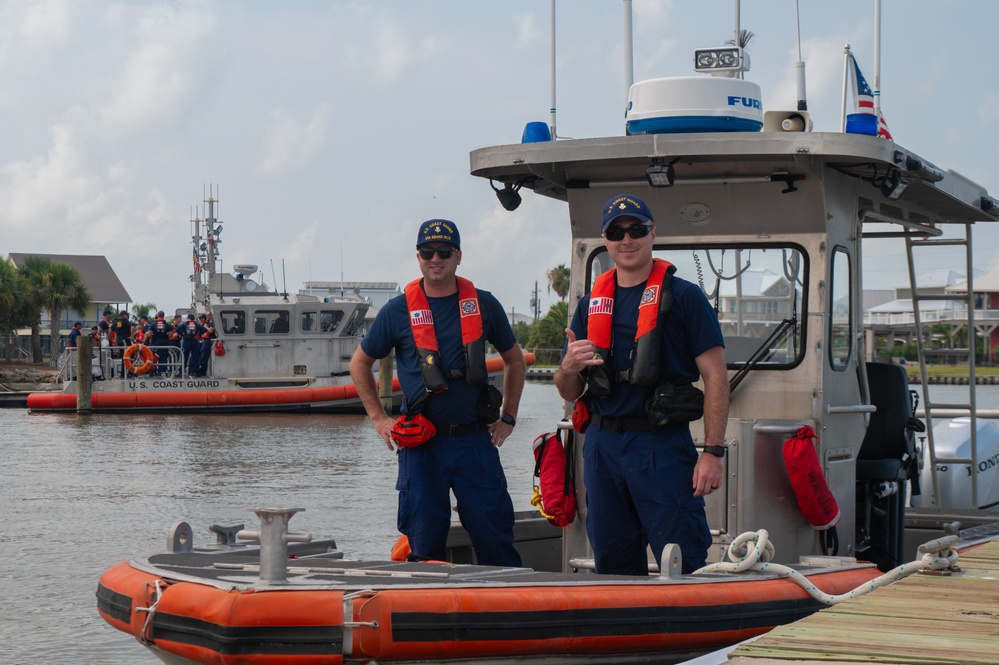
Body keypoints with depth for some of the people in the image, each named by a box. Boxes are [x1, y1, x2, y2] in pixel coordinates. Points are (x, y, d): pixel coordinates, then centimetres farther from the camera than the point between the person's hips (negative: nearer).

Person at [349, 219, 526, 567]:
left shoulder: (484, 305, 6)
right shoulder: (398, 311, 2)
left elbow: (514, 360, 19)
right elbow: (360, 363, 14)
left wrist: (508, 417, 13)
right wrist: (379, 419, 7)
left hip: (475, 440, 1)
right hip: (421, 445, -1)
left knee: (495, 538, -1)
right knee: (425, 542, 2)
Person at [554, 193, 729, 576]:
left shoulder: (683, 297, -1)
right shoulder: (590, 305, 13)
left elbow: (715, 376, -5)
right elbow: (569, 393, 16)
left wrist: (712, 453, -13)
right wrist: (569, 367, -9)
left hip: (662, 444, -5)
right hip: (601, 447, 5)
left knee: (684, 567, -8)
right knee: (612, 564, 11)